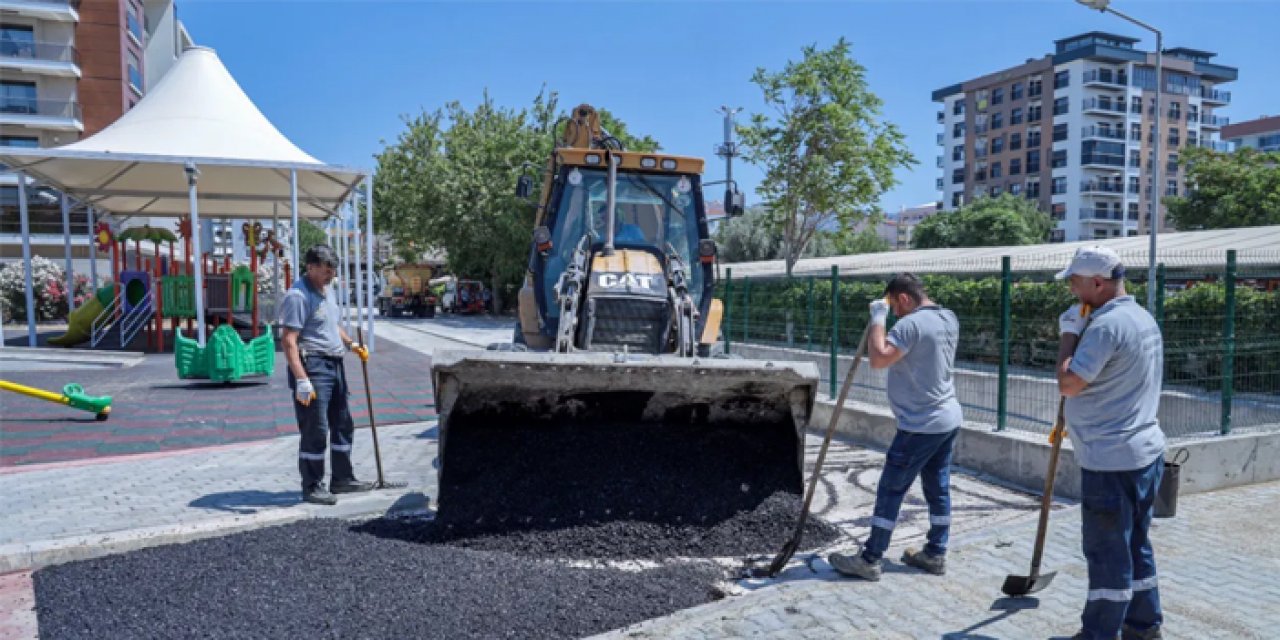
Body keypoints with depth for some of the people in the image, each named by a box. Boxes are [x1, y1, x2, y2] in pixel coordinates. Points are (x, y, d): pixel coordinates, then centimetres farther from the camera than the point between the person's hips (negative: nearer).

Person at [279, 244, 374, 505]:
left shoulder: (324, 291, 15)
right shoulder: (298, 295, -15)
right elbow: (289, 341, -21)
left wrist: (351, 344, 11)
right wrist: (301, 380, -26)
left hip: (334, 366, 10)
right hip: (312, 367, -10)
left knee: (343, 425, 15)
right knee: (315, 431, -3)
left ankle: (342, 479, 26)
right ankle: (312, 487, 8)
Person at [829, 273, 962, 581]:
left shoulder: (911, 323, -20)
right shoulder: (949, 318, 8)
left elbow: (879, 358, -30)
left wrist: (877, 318, -18)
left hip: (920, 426, -9)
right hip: (948, 419, 9)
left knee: (890, 491, -2)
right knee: (939, 488, 15)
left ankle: (869, 561, 5)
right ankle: (936, 554, 24)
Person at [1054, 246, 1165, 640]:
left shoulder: (1106, 324, -21)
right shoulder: (1142, 317, 13)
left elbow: (1068, 383, -20)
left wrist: (1069, 334, -10)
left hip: (1111, 461, -10)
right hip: (1144, 452, 10)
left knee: (1108, 552, 1)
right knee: (1136, 545, 19)